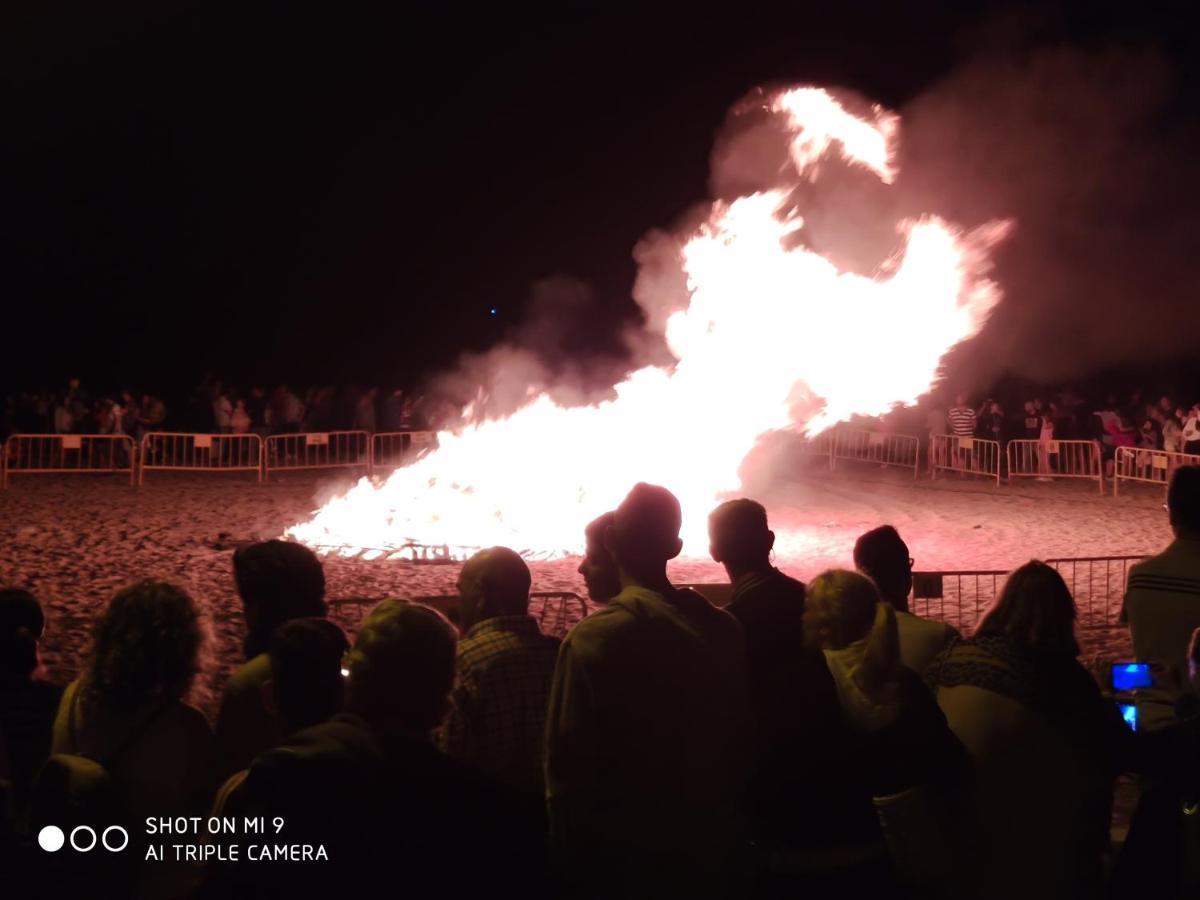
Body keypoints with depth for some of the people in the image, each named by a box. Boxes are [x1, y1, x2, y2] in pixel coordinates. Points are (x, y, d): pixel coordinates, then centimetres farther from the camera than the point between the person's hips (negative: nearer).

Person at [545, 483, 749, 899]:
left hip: (622, 853, -4)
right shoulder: (724, 629, -3)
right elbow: (742, 740, 6)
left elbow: (569, 764, -16)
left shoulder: (592, 639, -19)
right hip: (709, 847, 4)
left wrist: (568, 855, -3)